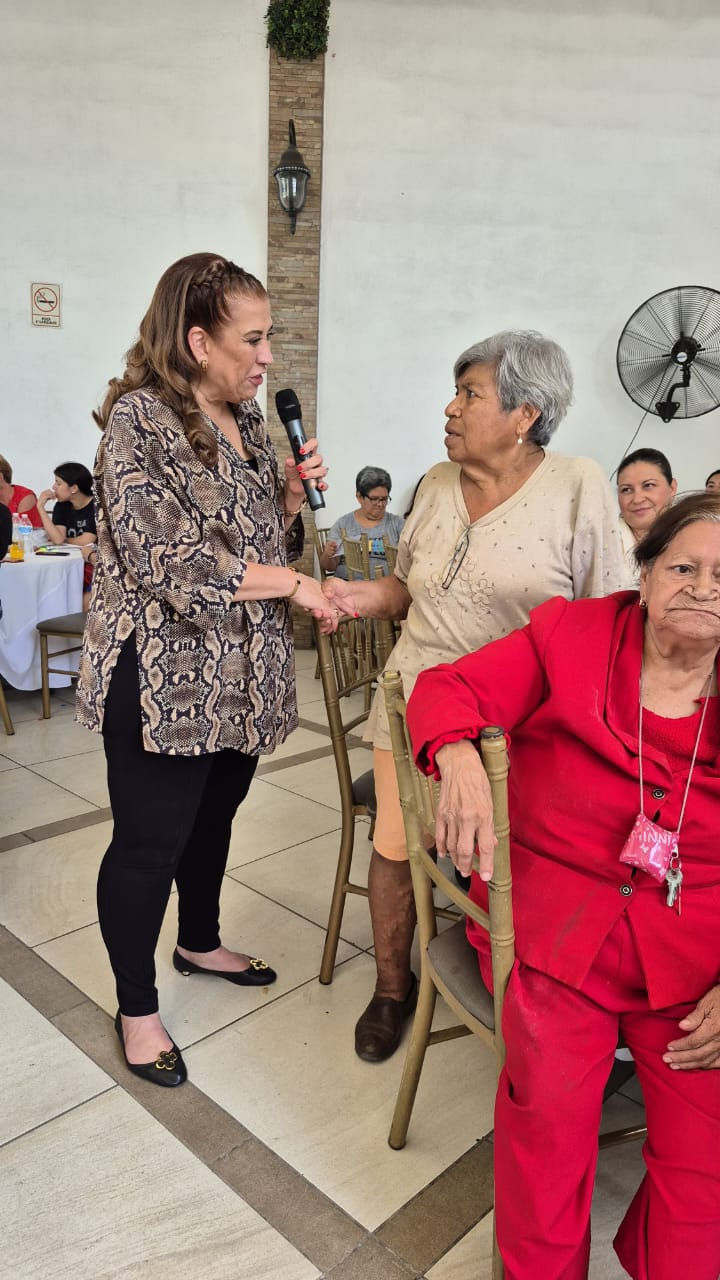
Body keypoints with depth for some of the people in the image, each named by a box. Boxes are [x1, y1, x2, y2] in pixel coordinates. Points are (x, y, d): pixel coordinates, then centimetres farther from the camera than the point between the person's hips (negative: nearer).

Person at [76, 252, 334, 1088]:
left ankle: (200, 942, 46)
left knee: (214, 816, 22)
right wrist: (292, 583, -17)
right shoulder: (139, 420, -15)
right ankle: (136, 1007, 27)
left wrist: (292, 493, -2)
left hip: (240, 671, 8)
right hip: (165, 677, -7)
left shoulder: (246, 420, 10)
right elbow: (170, 560, -22)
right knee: (150, 840, 6)